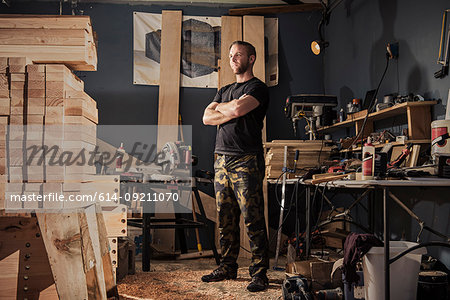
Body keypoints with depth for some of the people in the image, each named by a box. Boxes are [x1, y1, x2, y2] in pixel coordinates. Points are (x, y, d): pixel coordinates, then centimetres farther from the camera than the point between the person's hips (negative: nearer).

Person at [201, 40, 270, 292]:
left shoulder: (258, 88, 1)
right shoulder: (225, 91, 23)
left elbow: (239, 108, -18)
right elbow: (207, 118, 11)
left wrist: (220, 107, 3)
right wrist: (231, 113, -4)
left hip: (246, 161, -7)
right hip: (223, 160, 7)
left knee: (253, 219, -8)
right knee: (226, 219, 9)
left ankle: (260, 272, -2)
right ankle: (228, 267, 18)